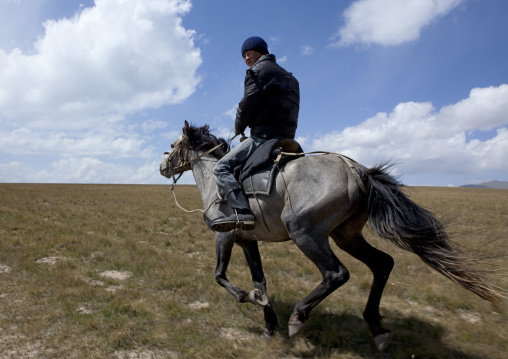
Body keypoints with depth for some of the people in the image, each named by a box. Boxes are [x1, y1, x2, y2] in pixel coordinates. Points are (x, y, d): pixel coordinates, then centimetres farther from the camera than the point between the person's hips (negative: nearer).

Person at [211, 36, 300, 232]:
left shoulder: (259, 70, 0)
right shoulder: (290, 78, 28)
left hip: (264, 136, -10)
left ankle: (243, 212, -34)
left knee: (222, 168, -15)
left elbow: (247, 104, -11)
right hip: (286, 138, 10)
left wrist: (238, 127, 8)